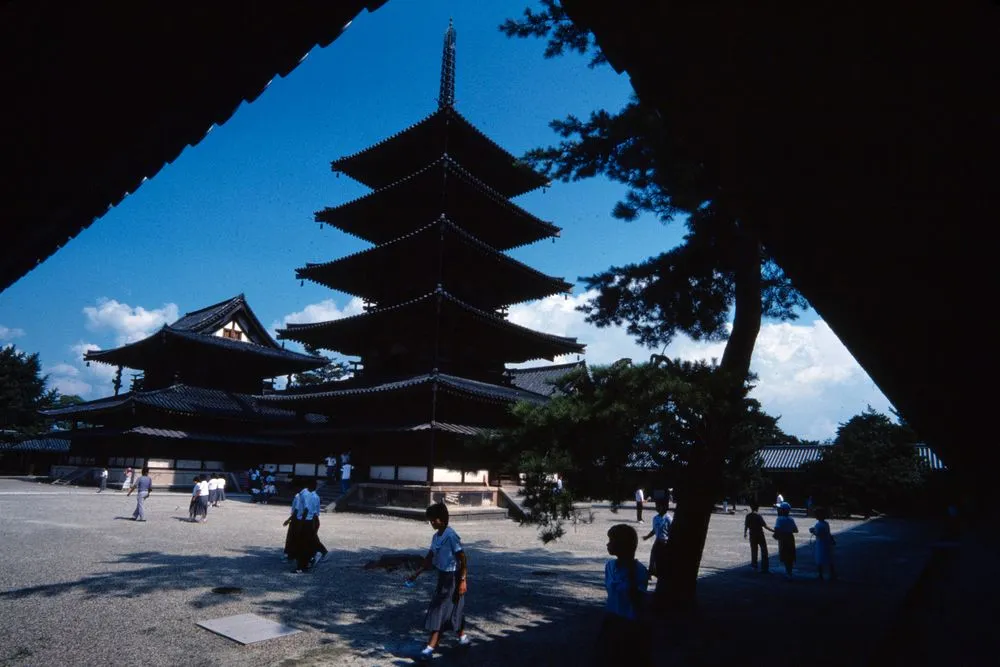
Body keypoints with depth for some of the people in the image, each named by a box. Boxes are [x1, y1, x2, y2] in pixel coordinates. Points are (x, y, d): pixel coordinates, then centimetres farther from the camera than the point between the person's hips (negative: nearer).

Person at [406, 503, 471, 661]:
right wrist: (416, 574, 13)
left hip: (452, 577, -9)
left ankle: (430, 647, -4)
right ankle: (463, 637, 35)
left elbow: (462, 559, -20)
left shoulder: (451, 536, -21)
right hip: (443, 576, 9)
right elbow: (430, 558, 15)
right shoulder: (436, 536, 5)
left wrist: (463, 580, -21)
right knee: (452, 609, 19)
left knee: (440, 610, -7)